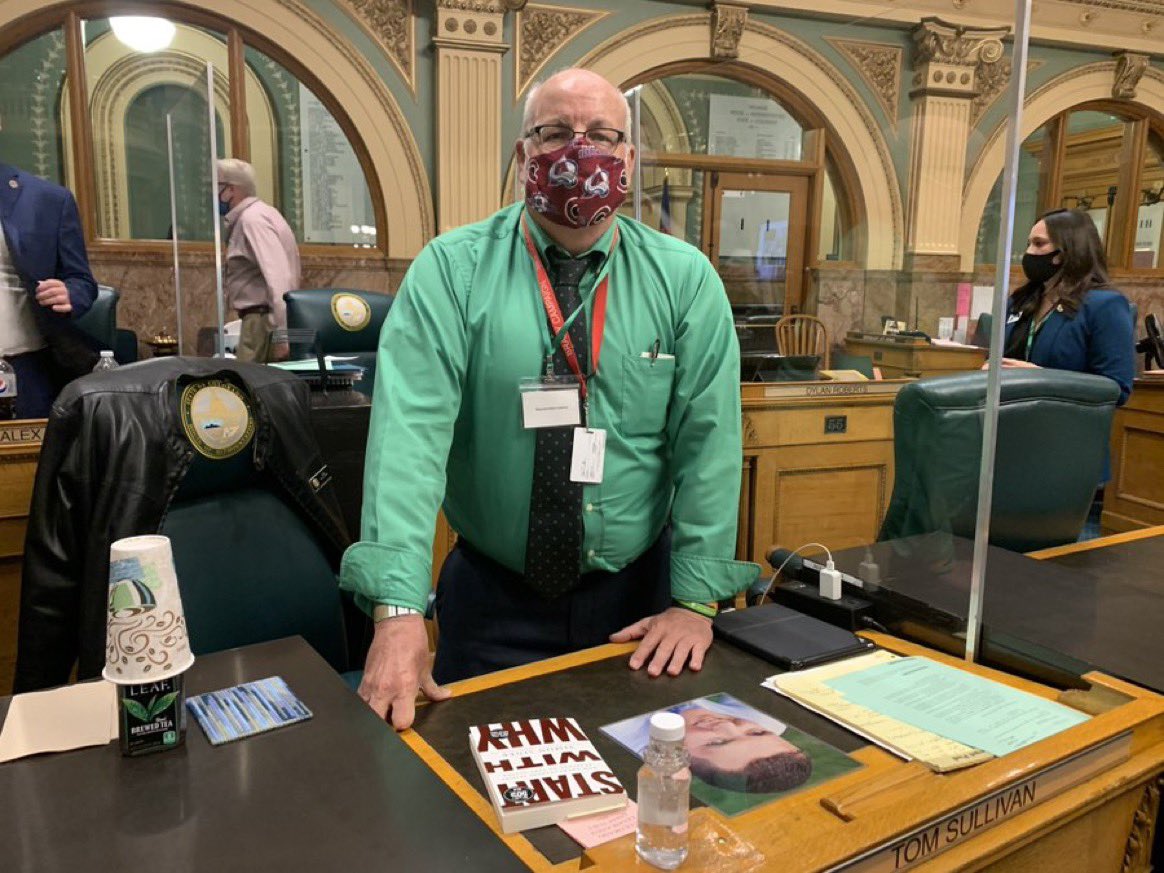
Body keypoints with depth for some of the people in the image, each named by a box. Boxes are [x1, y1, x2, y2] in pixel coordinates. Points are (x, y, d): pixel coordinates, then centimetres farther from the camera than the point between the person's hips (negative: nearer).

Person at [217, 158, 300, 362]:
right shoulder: (252, 215, 17)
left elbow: (277, 277, -25)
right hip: (261, 316, 10)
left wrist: (281, 334, -29)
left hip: (264, 320, -10)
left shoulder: (252, 219, -14)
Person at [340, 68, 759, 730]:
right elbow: (411, 428, -21)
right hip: (495, 600, -1)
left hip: (641, 601, 2)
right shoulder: (451, 270, -9)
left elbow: (709, 438, -7)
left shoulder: (684, 279, -3)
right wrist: (399, 612, -29)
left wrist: (695, 600, -10)